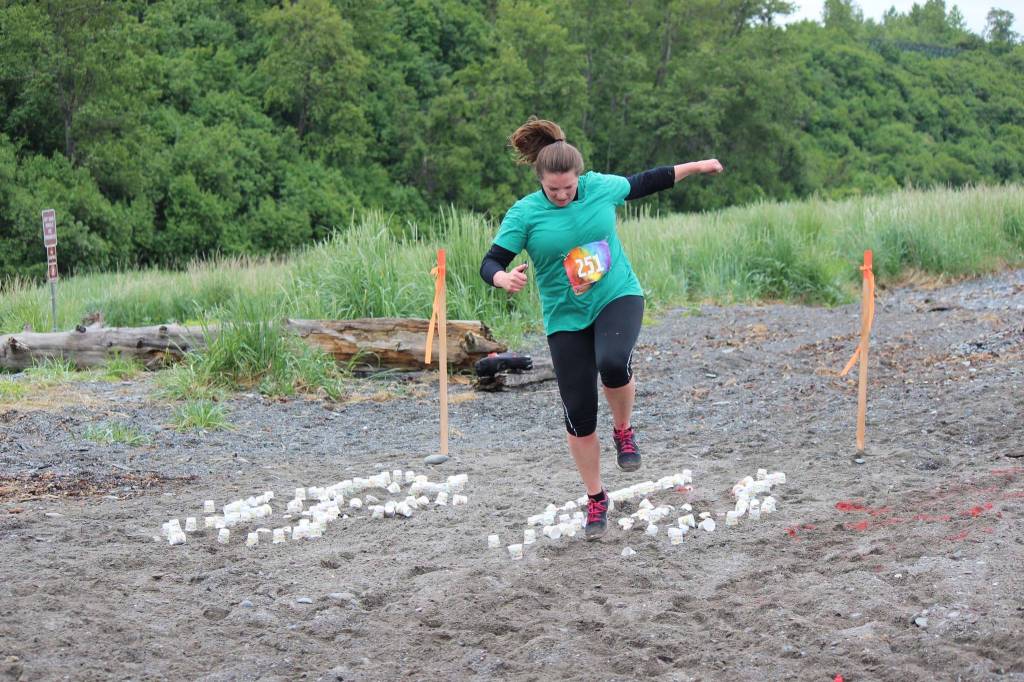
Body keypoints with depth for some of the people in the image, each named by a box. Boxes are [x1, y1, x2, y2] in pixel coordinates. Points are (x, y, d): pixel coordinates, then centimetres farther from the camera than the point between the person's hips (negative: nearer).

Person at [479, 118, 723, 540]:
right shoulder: (524, 214, -10)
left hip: (618, 297, 0)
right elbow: (490, 264, -10)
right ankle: (596, 499, 21)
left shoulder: (601, 187, -3)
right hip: (566, 317, 0)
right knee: (579, 412, 0)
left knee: (613, 363, -33)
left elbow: (642, 184, 16)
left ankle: (623, 431, 0)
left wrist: (694, 167, 22)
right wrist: (504, 278, -34)